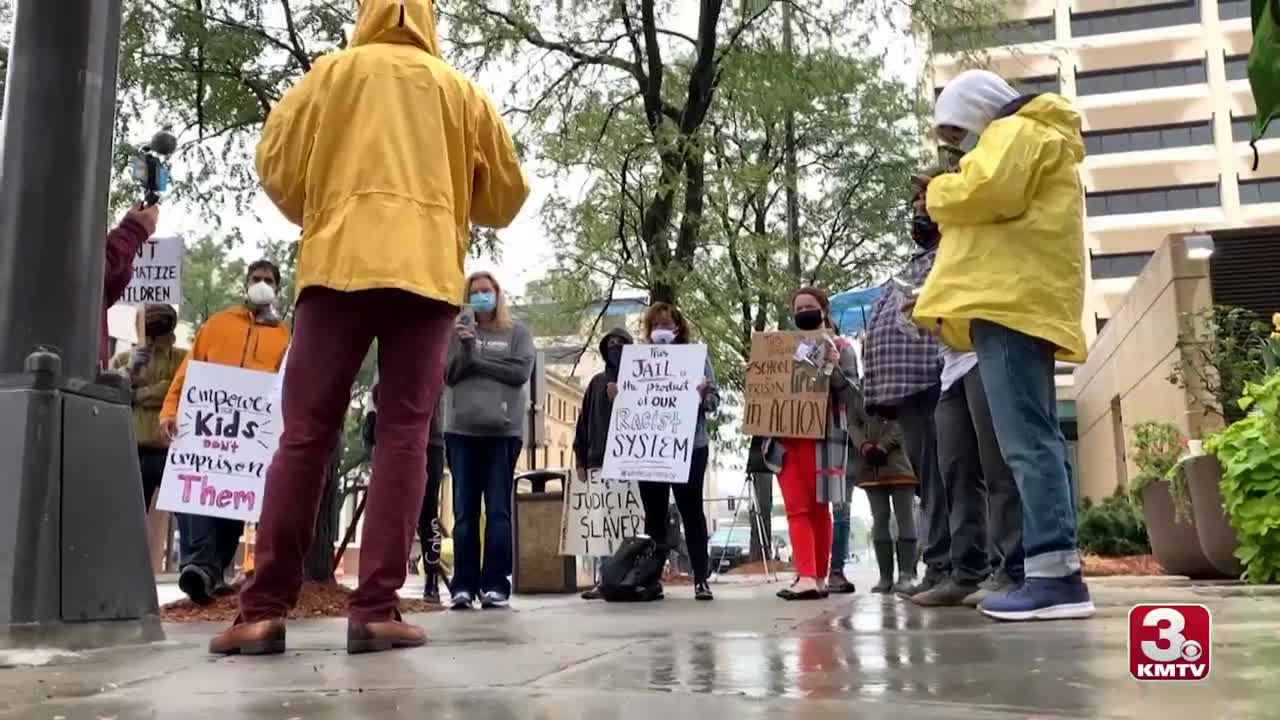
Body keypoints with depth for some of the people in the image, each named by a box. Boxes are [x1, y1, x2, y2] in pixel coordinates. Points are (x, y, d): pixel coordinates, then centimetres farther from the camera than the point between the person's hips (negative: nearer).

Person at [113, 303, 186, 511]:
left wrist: (134, 395, -4)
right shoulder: (122, 360, 17)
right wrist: (128, 371, -7)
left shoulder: (184, 359, 10)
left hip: (173, 451, -2)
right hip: (131, 452, 2)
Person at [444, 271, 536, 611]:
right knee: (464, 512, 1)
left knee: (498, 511, -1)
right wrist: (464, 346, -12)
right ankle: (463, 585, 3)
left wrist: (477, 360, -3)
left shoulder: (517, 332, 9)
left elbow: (521, 371, -4)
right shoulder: (458, 331, 12)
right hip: (462, 430, 1)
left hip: (503, 431, -1)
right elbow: (449, 376, 4)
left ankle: (495, 584, -1)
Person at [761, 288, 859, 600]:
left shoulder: (841, 347, 6)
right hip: (785, 437, 4)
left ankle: (820, 577, 7)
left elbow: (852, 392, -2)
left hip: (822, 436, -4)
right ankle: (806, 577, -10)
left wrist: (833, 366, -16)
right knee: (796, 508, -5)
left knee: (818, 508, 1)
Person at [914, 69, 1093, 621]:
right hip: (1024, 301, 11)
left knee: (1025, 440, -17)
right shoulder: (1038, 139, 33)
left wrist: (938, 193, 1)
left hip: (1011, 300, -11)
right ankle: (1058, 572, 7)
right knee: (1035, 438, 7)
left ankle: (1055, 575, -21)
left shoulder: (1015, 131, 1)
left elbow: (986, 191, -17)